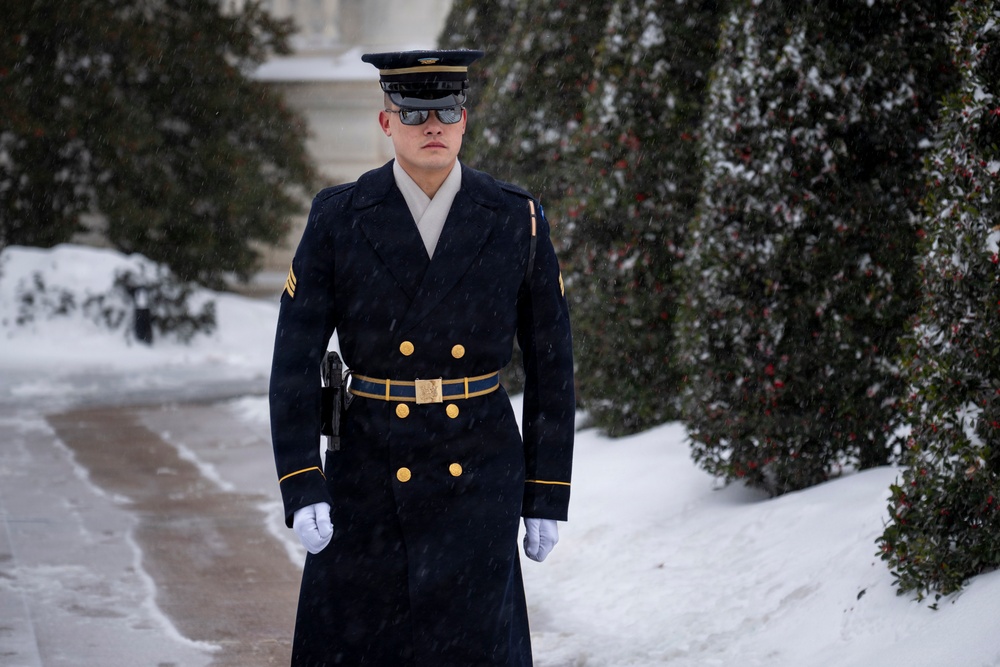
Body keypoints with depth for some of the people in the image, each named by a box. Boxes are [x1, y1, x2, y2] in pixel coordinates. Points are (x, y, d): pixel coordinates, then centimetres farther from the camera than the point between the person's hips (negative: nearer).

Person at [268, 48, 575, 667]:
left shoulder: (517, 219, -5)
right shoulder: (337, 218, -7)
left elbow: (551, 361, 1)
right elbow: (295, 359, -8)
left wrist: (547, 496, 0)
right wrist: (301, 488, -16)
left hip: (478, 470, 0)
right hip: (370, 470, 1)